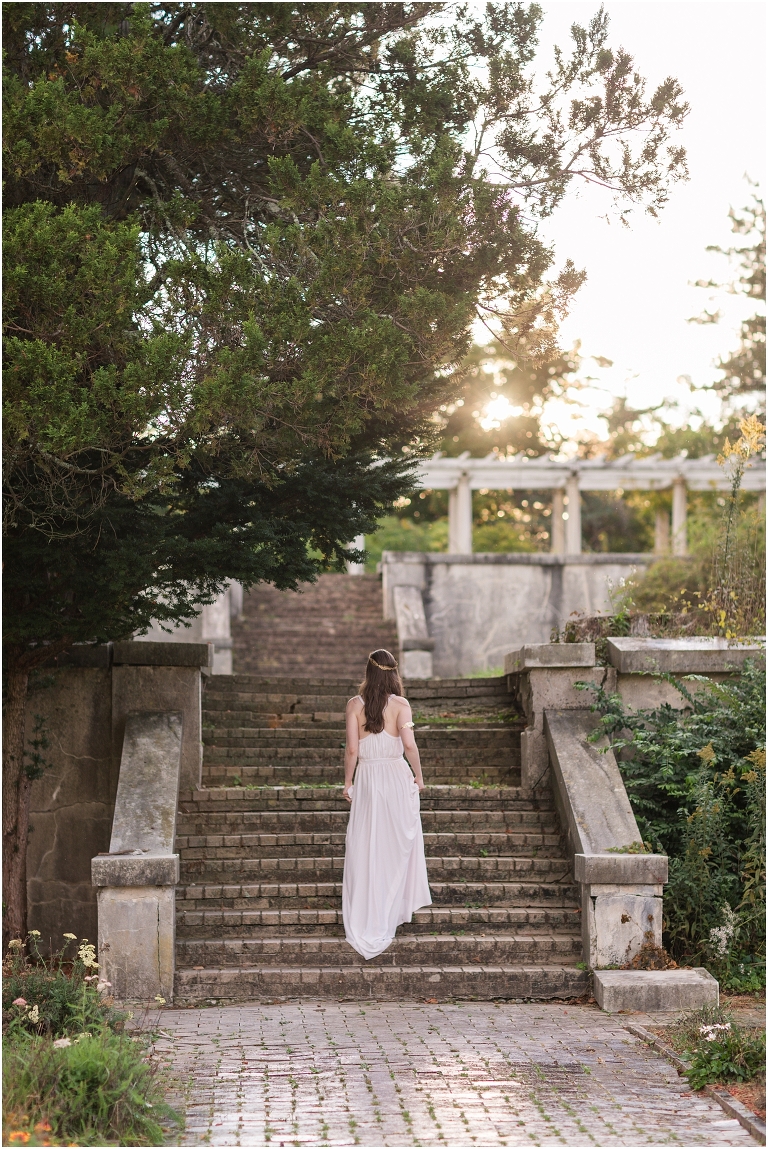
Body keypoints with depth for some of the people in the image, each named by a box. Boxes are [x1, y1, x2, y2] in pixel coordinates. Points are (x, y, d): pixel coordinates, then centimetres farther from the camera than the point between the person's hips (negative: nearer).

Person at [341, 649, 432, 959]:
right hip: (397, 777, 0)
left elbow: (352, 749, -6)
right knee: (397, 844, 16)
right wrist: (419, 775, -4)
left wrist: (347, 782, 5)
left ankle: (363, 921, 7)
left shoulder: (355, 704, -4)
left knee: (365, 848, 6)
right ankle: (394, 909, 26)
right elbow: (409, 743, -18)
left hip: (367, 778, 0)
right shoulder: (400, 704, -7)